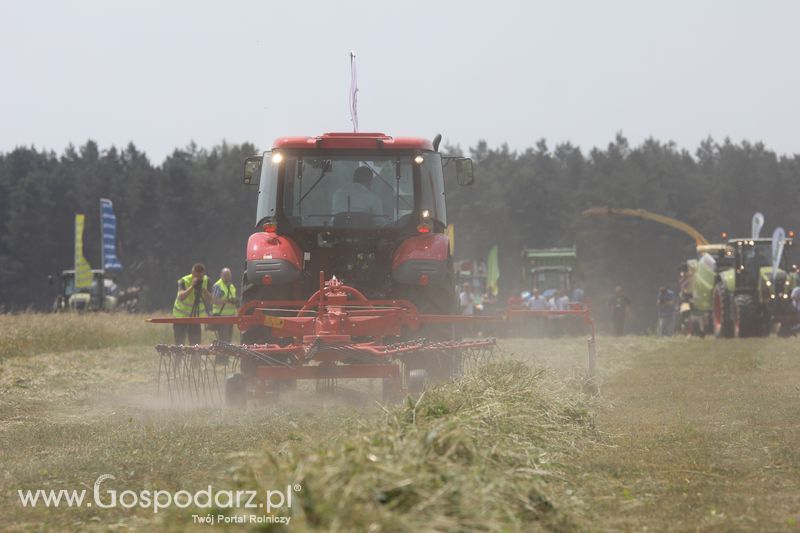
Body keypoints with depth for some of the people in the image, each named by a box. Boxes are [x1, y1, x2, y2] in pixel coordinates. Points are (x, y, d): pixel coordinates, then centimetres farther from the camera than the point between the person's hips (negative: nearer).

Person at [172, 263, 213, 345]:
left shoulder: (206, 281, -10)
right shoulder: (183, 281, -22)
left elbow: (210, 300, -17)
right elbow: (181, 297, -39)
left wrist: (203, 289, -32)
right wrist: (192, 286, -46)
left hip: (196, 316, 3)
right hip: (181, 316, -3)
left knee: (195, 345, -1)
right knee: (179, 344, -7)